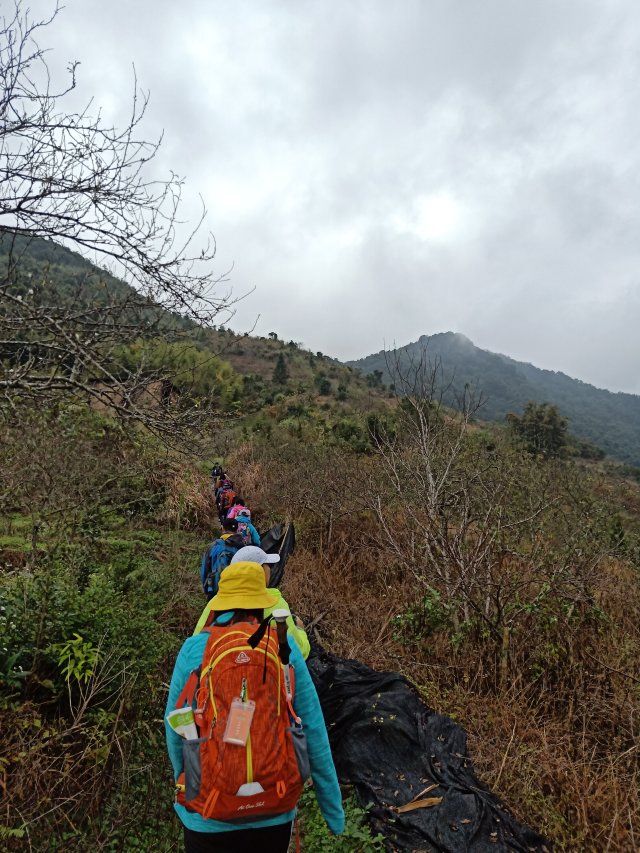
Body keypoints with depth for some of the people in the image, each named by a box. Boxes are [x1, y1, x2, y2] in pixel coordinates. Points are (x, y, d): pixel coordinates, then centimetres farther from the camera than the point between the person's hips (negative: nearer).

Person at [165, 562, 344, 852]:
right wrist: (333, 809, 7)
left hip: (210, 816, -1)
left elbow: (175, 730, 0)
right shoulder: (285, 647, -10)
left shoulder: (194, 649, -10)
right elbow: (313, 731, -5)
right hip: (276, 812, 1)